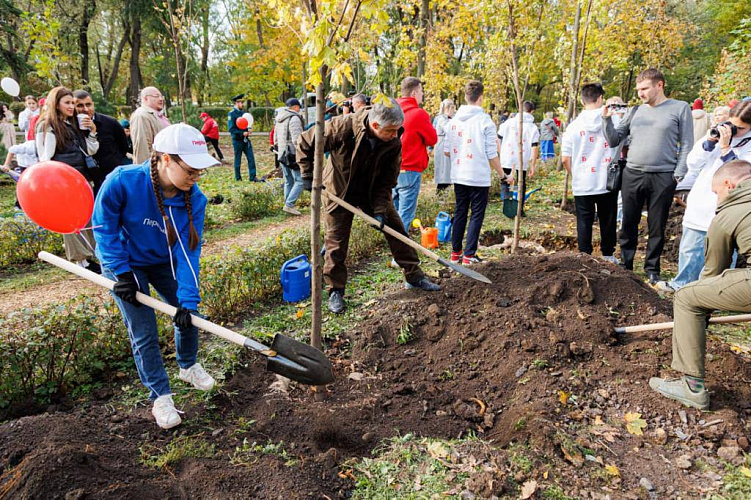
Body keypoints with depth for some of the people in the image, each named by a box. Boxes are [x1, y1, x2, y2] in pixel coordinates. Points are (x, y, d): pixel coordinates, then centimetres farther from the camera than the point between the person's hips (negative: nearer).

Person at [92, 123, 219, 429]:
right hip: (125, 263, -3)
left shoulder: (194, 198, -23)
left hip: (165, 262, 3)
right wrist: (122, 273, -20)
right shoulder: (123, 181, -32)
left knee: (187, 314, 7)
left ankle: (188, 366, 37)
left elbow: (189, 251, -23)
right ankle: (161, 397, 14)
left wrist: (187, 300, -28)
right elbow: (104, 227, -18)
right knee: (143, 333, -3)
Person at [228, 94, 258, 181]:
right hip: (237, 140, -6)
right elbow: (231, 129, -15)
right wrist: (242, 133, -21)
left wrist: (249, 130, 0)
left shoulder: (243, 113, 13)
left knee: (251, 158, 0)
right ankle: (238, 178, 16)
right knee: (238, 159, 5)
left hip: (246, 139, 6)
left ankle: (252, 177, 4)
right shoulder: (231, 114, -10)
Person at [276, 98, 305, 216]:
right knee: (299, 181, -8)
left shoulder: (280, 119, 18)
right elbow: (296, 139, -20)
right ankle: (289, 205, -15)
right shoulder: (294, 118, -11)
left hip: (282, 155, 9)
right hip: (293, 154, -9)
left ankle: (288, 205, 15)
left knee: (288, 181, 14)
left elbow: (275, 137, 23)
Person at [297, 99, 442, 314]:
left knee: (396, 229, 3)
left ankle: (414, 277, 18)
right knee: (336, 242, 0)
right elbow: (305, 143, -18)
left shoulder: (394, 143, -19)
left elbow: (388, 180, -11)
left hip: (374, 192, 3)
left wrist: (380, 209, -19)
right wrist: (308, 176, -19)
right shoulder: (343, 127, -29)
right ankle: (335, 291, 16)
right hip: (340, 191, -3)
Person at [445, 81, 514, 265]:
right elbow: (492, 155, -9)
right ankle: (469, 255, 6)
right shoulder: (485, 120, -10)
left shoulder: (454, 120, 3)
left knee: (459, 213, 15)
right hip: (479, 177, -5)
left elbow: (446, 151, 6)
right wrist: (504, 176, 2)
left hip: (458, 176, 5)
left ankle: (456, 252, 21)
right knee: (477, 215, 5)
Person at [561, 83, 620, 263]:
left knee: (584, 222, 7)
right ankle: (608, 256, 25)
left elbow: (565, 159, -2)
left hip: (582, 185, 0)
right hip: (608, 182, 1)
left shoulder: (574, 126, -2)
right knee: (607, 221, 14)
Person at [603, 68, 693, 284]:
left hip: (663, 178, -3)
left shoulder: (680, 108, 2)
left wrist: (678, 175, -8)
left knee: (657, 228, 6)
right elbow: (614, 140, 12)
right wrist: (607, 120, -3)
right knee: (629, 225, 7)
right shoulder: (636, 111, 11)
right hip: (632, 175, 3)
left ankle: (652, 270, 18)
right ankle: (624, 266, 17)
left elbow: (686, 146, -1)